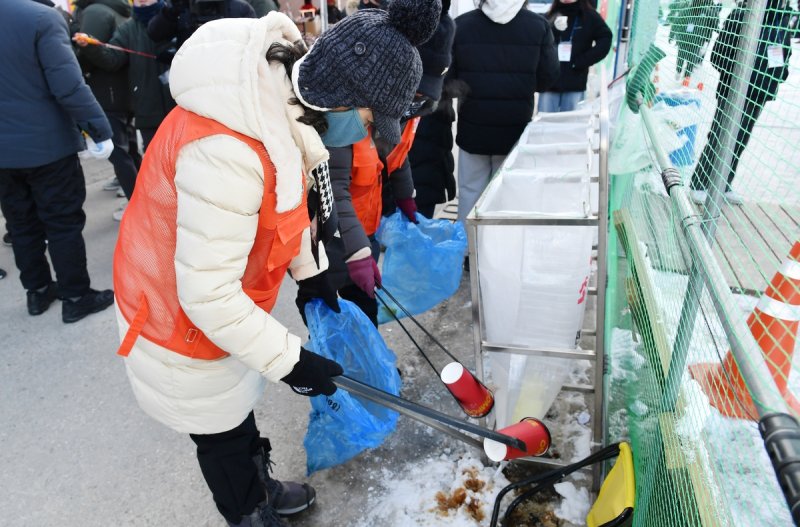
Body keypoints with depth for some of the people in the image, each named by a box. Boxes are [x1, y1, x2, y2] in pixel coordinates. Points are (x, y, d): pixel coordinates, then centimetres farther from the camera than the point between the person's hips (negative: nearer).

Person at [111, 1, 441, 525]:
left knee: (236, 409, 29)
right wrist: (289, 359, -23)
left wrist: (311, 270, 11)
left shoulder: (282, 96, -11)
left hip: (229, 303, 8)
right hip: (181, 320, -8)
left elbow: (292, 200, 7)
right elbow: (207, 295, -33)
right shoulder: (227, 149, -39)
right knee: (222, 433, 17)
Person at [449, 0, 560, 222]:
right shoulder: (538, 25, -5)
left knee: (470, 190, 12)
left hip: (472, 127, 0)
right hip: (515, 129, 0)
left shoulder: (461, 24, -6)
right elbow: (548, 78, 0)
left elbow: (447, 77, -1)